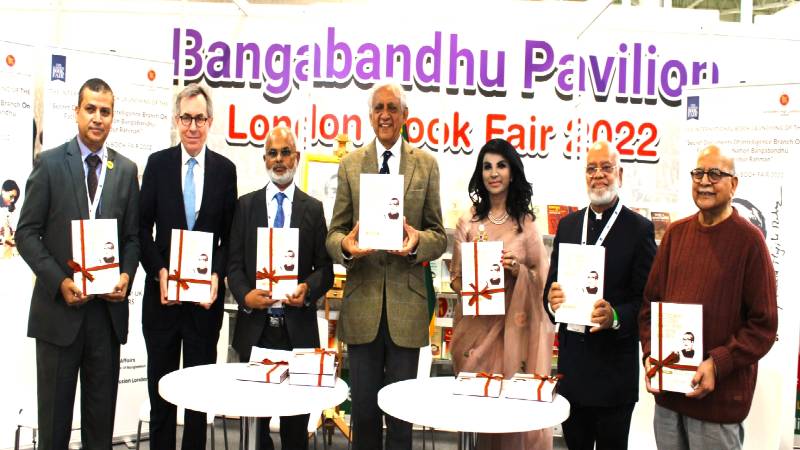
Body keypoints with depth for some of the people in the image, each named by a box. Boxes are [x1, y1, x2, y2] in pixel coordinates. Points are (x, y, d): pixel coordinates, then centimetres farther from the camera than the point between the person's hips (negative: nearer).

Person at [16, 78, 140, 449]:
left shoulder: (126, 170, 7)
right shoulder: (49, 163, -1)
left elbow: (133, 235, 9)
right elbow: (27, 233, -3)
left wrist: (127, 275, -8)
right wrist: (60, 281, -14)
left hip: (108, 307, 2)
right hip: (59, 306, -2)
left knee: (102, 407, 11)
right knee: (55, 406, 9)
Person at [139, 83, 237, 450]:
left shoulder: (225, 169, 2)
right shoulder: (157, 163, 3)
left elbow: (230, 235, 3)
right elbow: (143, 227, 2)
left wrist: (217, 275, -11)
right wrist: (159, 272, -10)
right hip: (163, 290, 1)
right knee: (160, 384, 11)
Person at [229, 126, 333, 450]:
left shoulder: (313, 208, 7)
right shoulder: (246, 204, 9)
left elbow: (325, 267, 5)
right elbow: (234, 262, 6)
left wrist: (309, 289, -15)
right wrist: (244, 295, -12)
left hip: (298, 327, -1)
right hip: (255, 325, 1)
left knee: (297, 410, 4)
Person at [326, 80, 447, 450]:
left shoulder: (426, 164, 5)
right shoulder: (350, 164, 7)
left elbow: (439, 236, 4)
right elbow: (334, 232, 5)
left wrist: (418, 240, -18)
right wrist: (345, 244, -18)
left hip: (406, 301, 0)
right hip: (362, 301, 1)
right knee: (363, 405, 11)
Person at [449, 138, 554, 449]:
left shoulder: (526, 223, 2)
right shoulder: (468, 222, 3)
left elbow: (542, 278, 3)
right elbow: (456, 279, 7)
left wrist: (516, 269, -15)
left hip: (514, 326, 0)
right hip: (477, 325, 0)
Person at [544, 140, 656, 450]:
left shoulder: (639, 229, -5)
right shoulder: (567, 224, 10)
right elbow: (552, 283, 12)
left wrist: (615, 316, -25)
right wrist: (552, 301, -10)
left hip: (614, 364, -4)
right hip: (571, 361, 5)